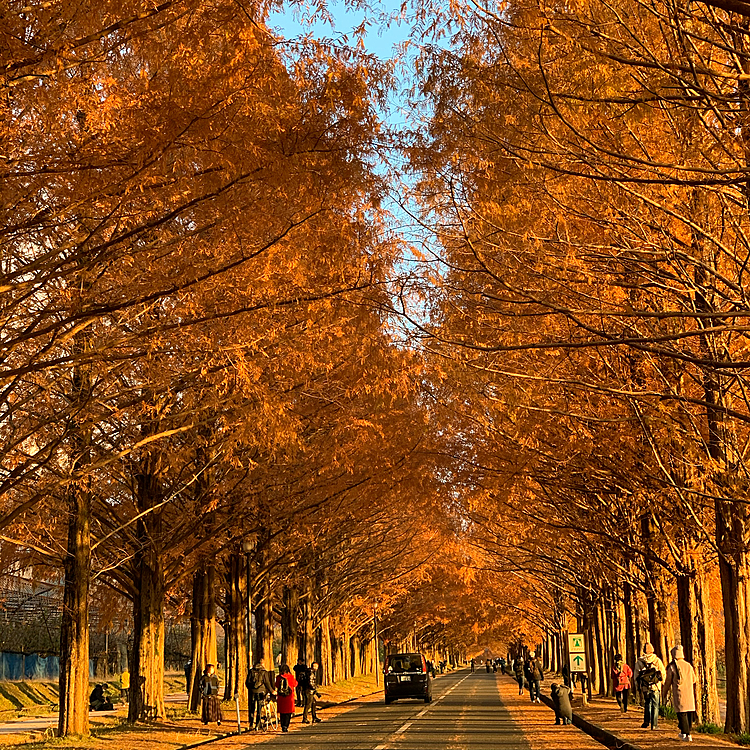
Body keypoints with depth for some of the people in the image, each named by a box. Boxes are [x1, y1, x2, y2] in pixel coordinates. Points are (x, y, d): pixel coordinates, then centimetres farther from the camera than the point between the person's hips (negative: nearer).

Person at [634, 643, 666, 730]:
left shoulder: (639, 662, 1)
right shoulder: (657, 660, -2)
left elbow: (636, 675, 4)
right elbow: (663, 673, 1)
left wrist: (638, 686, 14)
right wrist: (663, 683, 15)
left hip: (645, 687, 1)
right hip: (655, 686, -1)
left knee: (647, 704, 18)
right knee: (655, 706, 6)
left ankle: (646, 722, 10)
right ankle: (654, 725, 3)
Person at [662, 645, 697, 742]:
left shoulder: (672, 667, -7)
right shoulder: (688, 665, 5)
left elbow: (668, 682, -1)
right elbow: (693, 680, 17)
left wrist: (664, 693, 14)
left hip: (679, 693, -4)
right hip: (689, 693, 4)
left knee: (681, 713, 0)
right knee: (689, 713, 9)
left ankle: (685, 733, -2)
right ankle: (688, 733, 12)